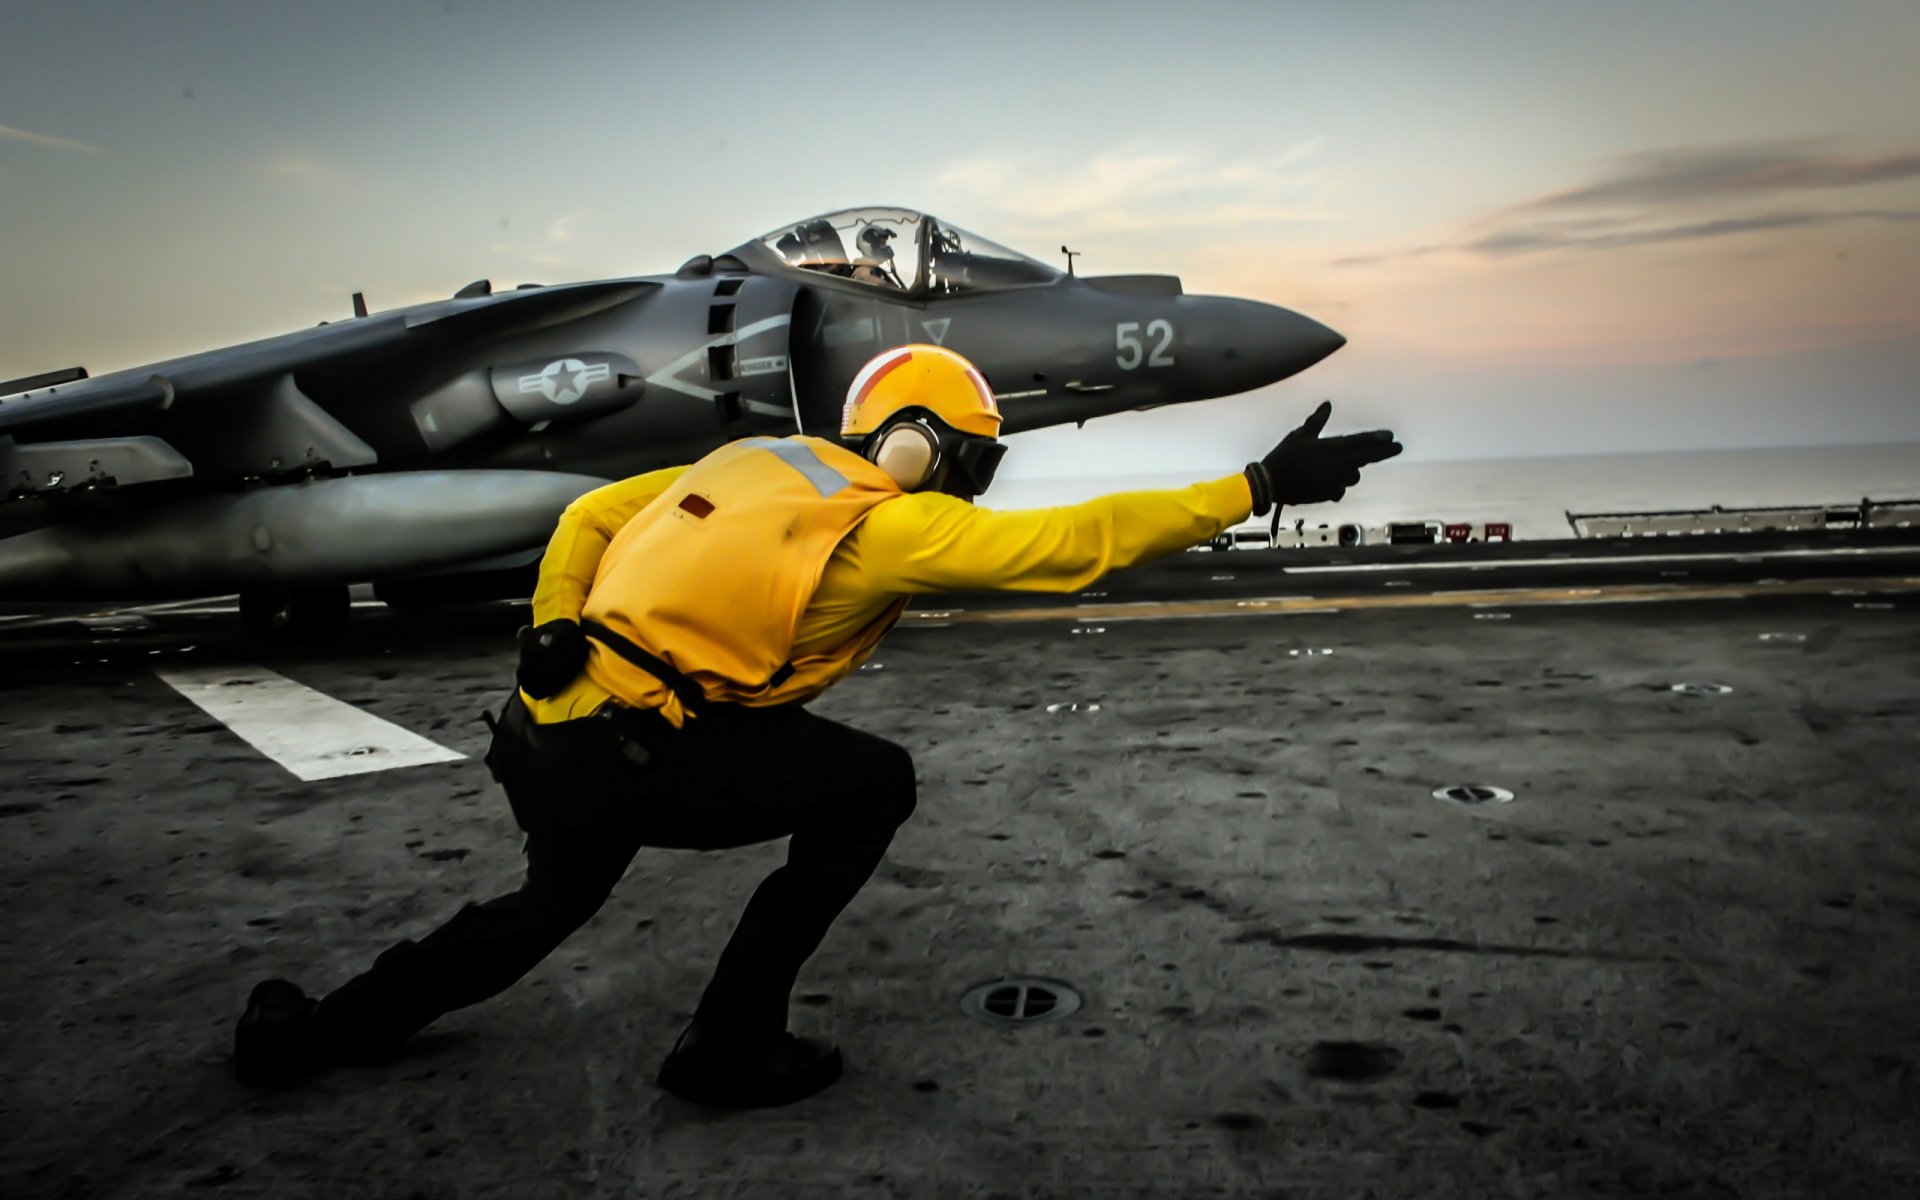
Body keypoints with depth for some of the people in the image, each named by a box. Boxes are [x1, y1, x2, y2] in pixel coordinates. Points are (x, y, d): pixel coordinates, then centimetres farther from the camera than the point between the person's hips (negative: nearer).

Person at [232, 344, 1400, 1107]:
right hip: (635, 751, -9)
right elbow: (1070, 544, -14)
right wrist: (1256, 489, -11)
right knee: (873, 784, 0)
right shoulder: (894, 523, -8)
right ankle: (730, 1047, 8)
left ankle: (318, 1027, 47)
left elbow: (591, 512, 15)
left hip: (553, 731, 9)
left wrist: (551, 635, 15)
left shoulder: (759, 460, 14)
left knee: (553, 904, 35)